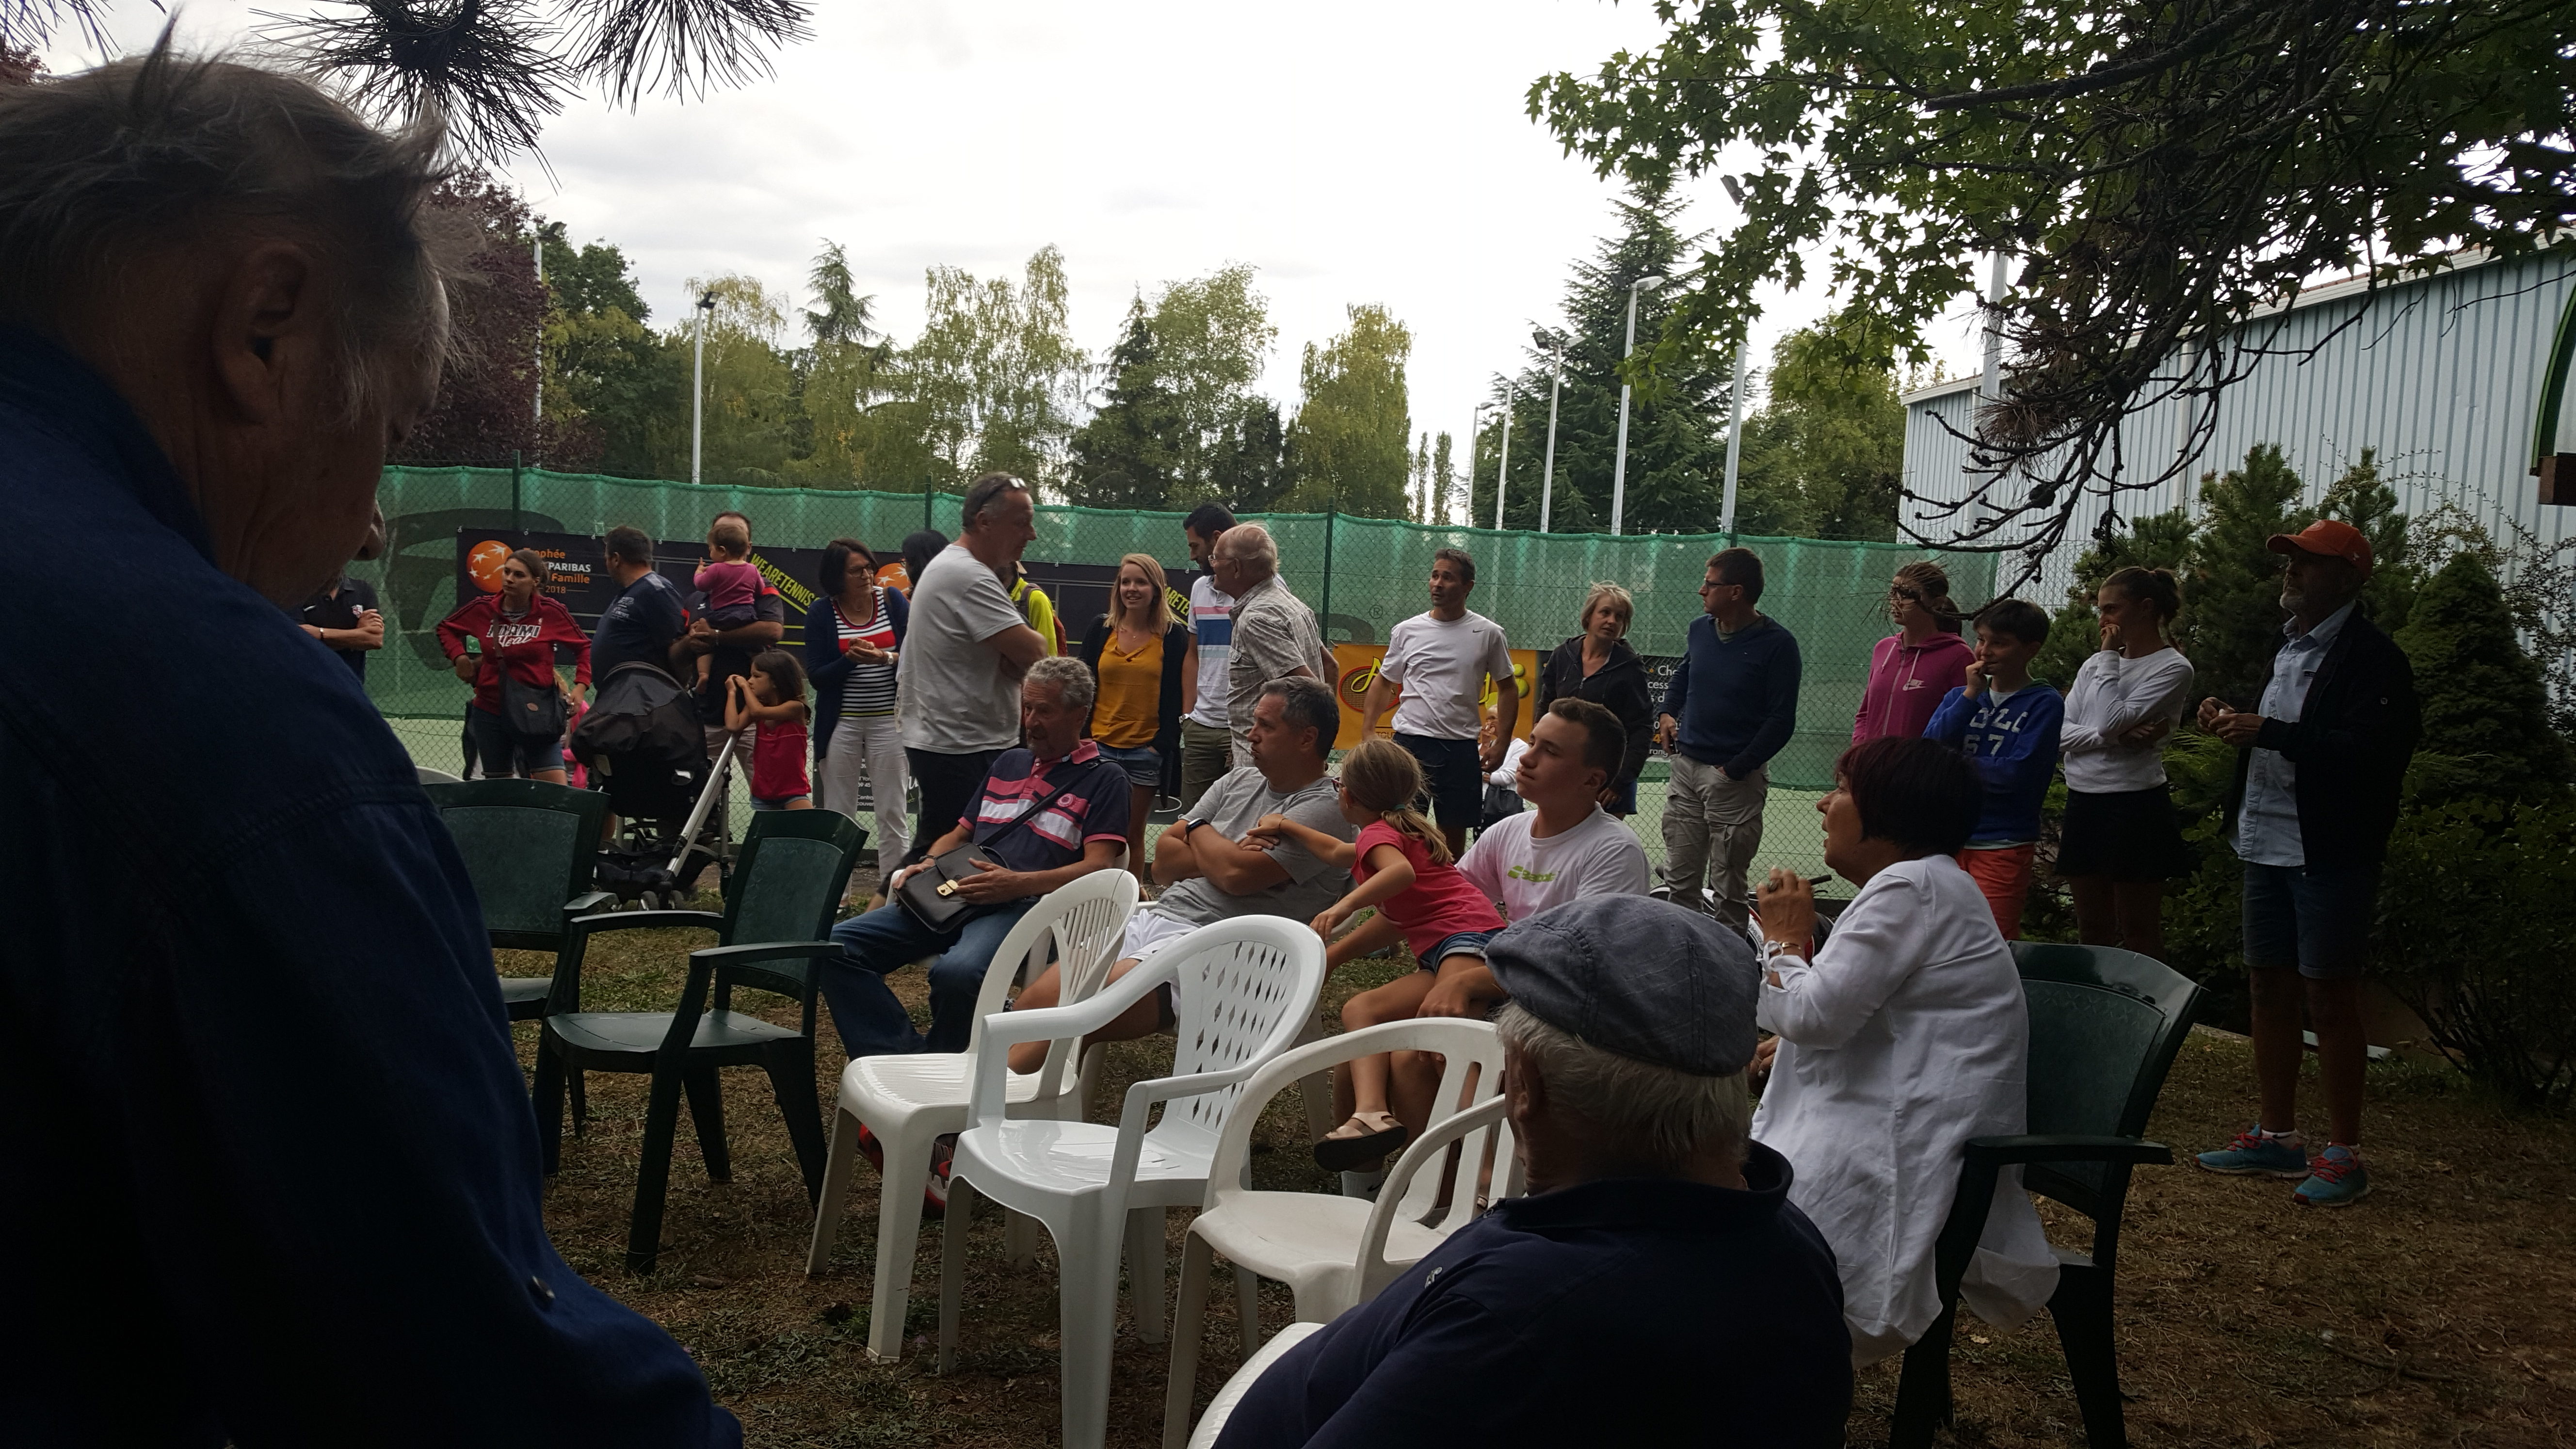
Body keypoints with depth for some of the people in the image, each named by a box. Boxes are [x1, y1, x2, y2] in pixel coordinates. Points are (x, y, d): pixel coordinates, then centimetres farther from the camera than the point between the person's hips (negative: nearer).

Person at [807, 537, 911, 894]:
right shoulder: (821, 613, -1)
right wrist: (850, 659, -20)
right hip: (841, 724, 0)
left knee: (892, 814, 1)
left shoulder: (893, 600, 1)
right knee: (837, 815, 5)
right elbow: (816, 676, -4)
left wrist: (885, 658, -23)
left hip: (889, 721, 0)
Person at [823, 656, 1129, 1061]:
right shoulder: (1009, 762, 27)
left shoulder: (1103, 779, 6)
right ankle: (903, 1060, -19)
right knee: (838, 946, -13)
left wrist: (1019, 883, -19)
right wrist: (925, 865, 9)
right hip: (954, 896, 7)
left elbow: (1099, 867, -6)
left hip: (1024, 904, -7)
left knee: (956, 972, -39)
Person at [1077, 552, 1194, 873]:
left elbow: (1179, 697, -1)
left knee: (1133, 835, 7)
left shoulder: (1174, 636, 0)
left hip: (1146, 750, -1)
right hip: (1099, 746, 2)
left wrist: (1165, 744, -9)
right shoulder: (1100, 629, 6)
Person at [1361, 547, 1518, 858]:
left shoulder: (1488, 634, 1)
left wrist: (1501, 744, 2)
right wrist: (1368, 732, 4)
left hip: (1462, 747, 0)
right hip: (1410, 741, 1)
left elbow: (1507, 688, 8)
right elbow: (1384, 682, 13)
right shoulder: (1406, 631, 4)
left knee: (1454, 832, 7)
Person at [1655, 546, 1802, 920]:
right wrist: (1668, 713, 11)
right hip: (1686, 766, 6)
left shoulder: (1776, 645, -11)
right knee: (1679, 881, 10)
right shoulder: (1700, 629, 7)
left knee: (1728, 888, 1)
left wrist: (1736, 769, -15)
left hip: (1735, 777, -6)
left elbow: (1781, 721, -12)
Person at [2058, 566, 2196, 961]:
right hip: (2083, 801, 6)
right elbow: (2060, 734, 2)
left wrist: (2110, 657, -9)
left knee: (2139, 932, 1)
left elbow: (2111, 721, -19)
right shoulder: (2095, 664, 12)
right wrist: (2114, 737, -15)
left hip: (2133, 805, -6)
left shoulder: (2173, 668, -6)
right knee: (2091, 930, 13)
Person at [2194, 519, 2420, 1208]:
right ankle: (2277, 1137, 24)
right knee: (2270, 990, 13)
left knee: (2330, 998, -1)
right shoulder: (2285, 646, 13)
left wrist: (2266, 731, -26)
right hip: (2268, 843, 8)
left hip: (2330, 854, -8)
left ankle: (2343, 1155, 10)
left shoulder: (2371, 656, -13)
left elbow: (2371, 751, -25)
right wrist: (2233, 721, 4)